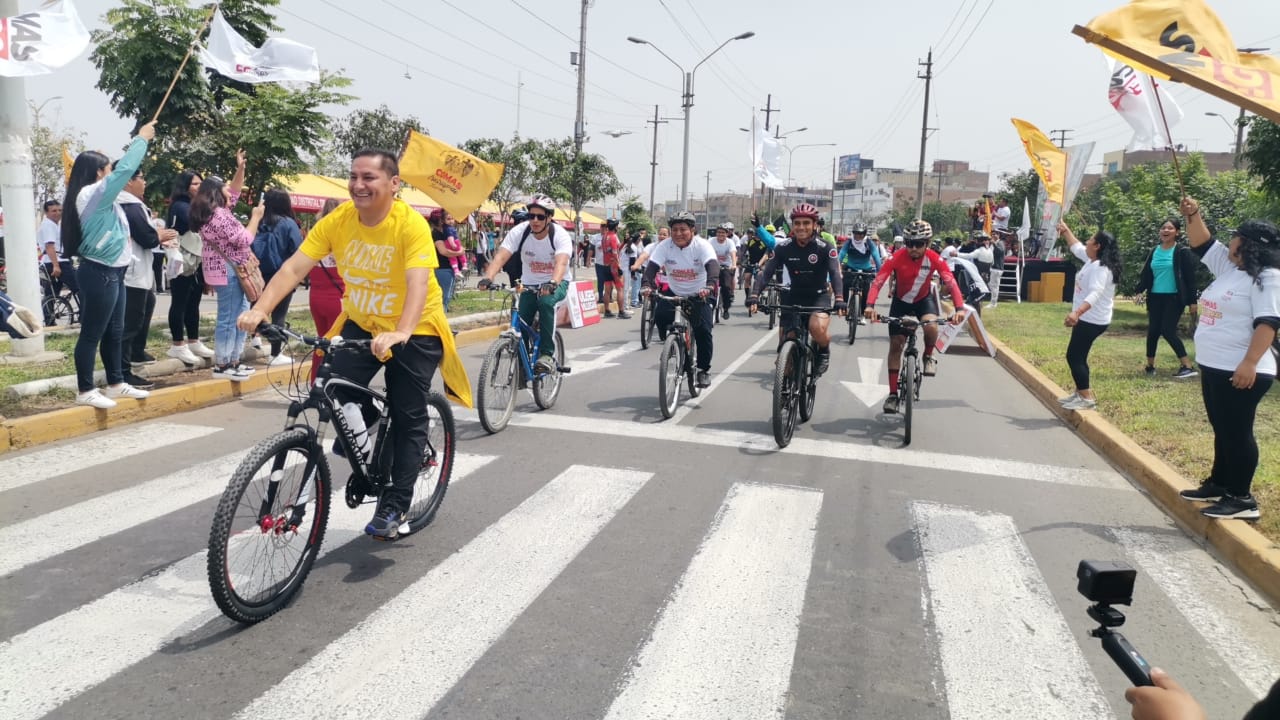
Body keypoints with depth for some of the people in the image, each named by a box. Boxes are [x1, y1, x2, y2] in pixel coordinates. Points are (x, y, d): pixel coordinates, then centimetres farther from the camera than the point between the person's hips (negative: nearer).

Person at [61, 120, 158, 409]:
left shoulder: (96, 196, 13)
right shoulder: (93, 194, -14)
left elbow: (121, 173, 23)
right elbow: (124, 169, -18)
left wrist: (141, 141, 23)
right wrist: (141, 139, -8)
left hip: (110, 272, 10)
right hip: (99, 274, -10)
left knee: (114, 331, 15)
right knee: (92, 333, -4)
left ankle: (116, 384, 24)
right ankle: (85, 391, 3)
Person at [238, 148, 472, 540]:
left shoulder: (412, 225, -24)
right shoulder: (337, 221, -11)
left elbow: (418, 283, -37)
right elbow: (294, 268, -16)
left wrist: (401, 333, -52)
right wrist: (260, 309, -30)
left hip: (414, 331, -4)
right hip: (360, 324, 4)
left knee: (408, 419, 1)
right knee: (335, 391, -16)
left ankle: (394, 506, 16)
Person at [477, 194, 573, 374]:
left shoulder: (560, 235, -20)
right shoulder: (519, 232, -14)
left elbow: (561, 263, -38)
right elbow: (501, 256, -26)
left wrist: (552, 283, -58)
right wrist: (488, 278, -44)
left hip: (556, 283, -3)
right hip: (529, 284, 3)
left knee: (546, 300, -36)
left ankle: (547, 354, -27)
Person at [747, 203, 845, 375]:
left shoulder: (825, 248, -15)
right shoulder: (783, 247, -9)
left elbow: (835, 274, -25)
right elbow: (766, 273, -15)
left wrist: (839, 299, -43)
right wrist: (754, 295, -32)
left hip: (818, 296, -2)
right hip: (793, 296, 3)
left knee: (817, 328, -31)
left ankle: (824, 350, 3)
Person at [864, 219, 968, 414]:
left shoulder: (935, 259, -22)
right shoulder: (896, 258, -25)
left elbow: (951, 282, -29)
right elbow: (878, 282, -33)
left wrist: (960, 308, -44)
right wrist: (870, 306, -49)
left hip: (924, 300, 0)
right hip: (901, 301, 0)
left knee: (931, 325, -33)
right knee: (895, 345, -3)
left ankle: (928, 357, 0)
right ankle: (893, 394, 6)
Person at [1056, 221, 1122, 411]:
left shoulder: (1100, 268, -21)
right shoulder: (1093, 261, 9)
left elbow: (1095, 293, -37)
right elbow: (1077, 248, 30)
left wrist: (1077, 312, -50)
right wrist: (1065, 230, 31)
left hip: (1092, 321, -11)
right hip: (1087, 319, 11)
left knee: (1074, 356, -9)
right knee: (1077, 356, 17)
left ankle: (1087, 398, -7)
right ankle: (1081, 393, 25)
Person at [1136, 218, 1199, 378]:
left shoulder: (1182, 252, -6)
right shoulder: (1154, 251, 9)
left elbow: (1190, 277, -7)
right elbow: (1146, 274, 11)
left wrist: (1192, 300, -10)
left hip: (1174, 297, -5)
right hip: (1155, 297, 5)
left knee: (1168, 331, -13)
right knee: (1153, 331, 5)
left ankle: (1188, 366, -5)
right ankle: (1150, 366, 17)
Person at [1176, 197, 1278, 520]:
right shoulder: (1228, 266, 13)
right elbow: (1202, 243, 19)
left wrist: (1250, 363, -29)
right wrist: (1193, 215, 2)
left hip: (1240, 372, -9)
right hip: (1213, 367, 9)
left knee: (1237, 433, -3)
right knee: (1222, 430, 17)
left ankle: (1240, 498, 5)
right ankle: (1219, 484, 28)